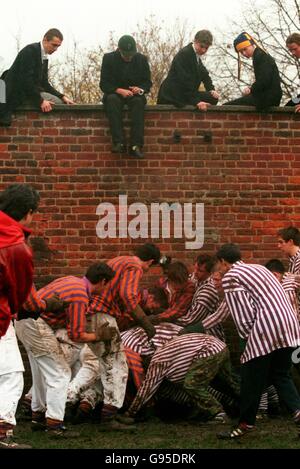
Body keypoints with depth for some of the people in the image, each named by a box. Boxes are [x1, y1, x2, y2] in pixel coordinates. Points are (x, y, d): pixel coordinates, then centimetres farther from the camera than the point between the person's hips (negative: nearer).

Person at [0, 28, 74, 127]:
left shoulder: (44, 58, 14)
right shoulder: (30, 50, -15)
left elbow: (44, 83, 15)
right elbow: (26, 79, -23)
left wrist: (62, 96, 1)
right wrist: (40, 101, -24)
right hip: (18, 93, -10)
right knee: (57, 102, -20)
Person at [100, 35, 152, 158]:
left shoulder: (141, 59, 3)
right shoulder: (109, 58, -3)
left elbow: (147, 82, 5)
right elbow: (104, 84, -6)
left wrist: (140, 89, -19)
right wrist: (119, 90, -24)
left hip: (134, 94, 1)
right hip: (115, 93, -1)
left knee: (138, 101, -34)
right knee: (112, 100, -36)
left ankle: (136, 145, -42)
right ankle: (119, 143, -43)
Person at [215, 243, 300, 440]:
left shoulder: (230, 277, 1)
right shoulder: (258, 268, 24)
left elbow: (244, 314, -6)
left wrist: (247, 338, 5)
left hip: (266, 331, -8)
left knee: (252, 379, 4)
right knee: (281, 375, 16)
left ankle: (246, 424, 13)